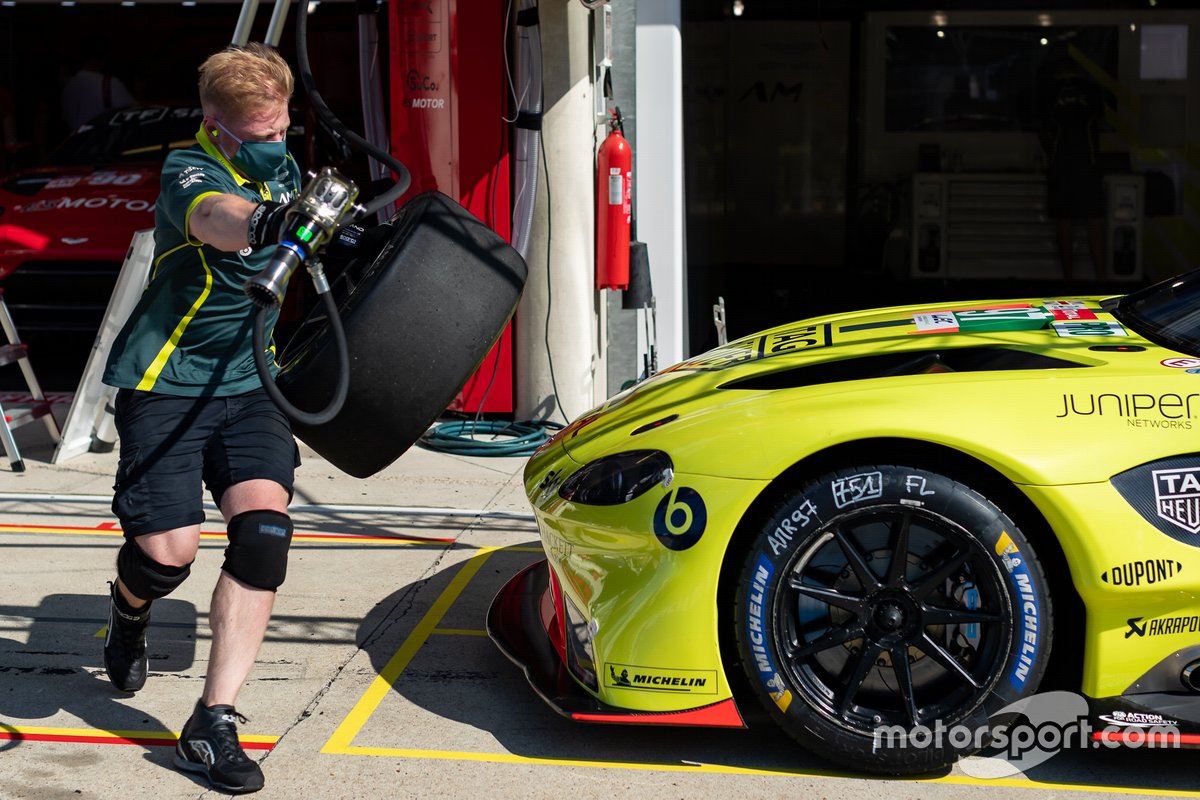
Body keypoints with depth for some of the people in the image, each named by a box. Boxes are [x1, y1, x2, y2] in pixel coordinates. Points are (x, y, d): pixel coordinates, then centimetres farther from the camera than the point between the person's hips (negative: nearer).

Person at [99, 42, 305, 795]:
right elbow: (211, 216, -43)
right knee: (167, 551, -10)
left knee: (263, 530, -16)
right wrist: (258, 221, -63)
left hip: (249, 382, 5)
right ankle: (130, 607, 32)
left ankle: (213, 724, -9)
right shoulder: (189, 170, -16)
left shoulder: (282, 168, 6)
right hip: (166, 384, -5)